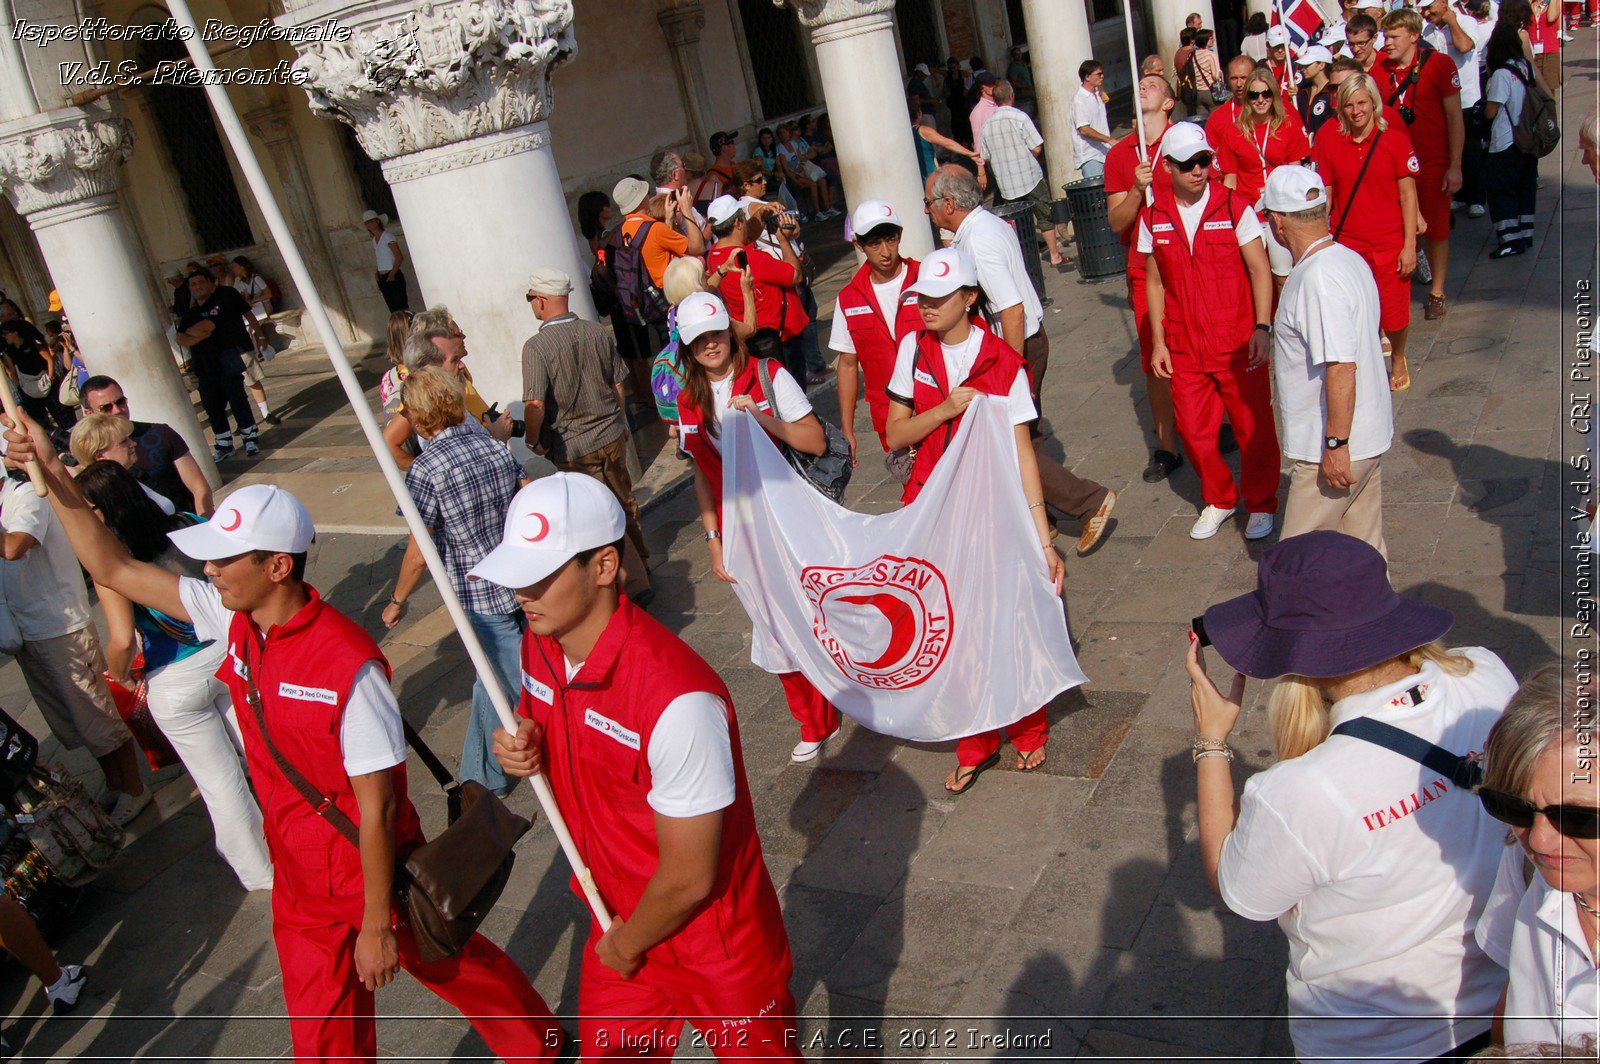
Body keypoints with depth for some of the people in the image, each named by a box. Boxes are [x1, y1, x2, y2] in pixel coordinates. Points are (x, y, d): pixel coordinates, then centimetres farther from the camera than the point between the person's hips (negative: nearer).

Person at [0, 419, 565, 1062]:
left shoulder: (348, 665, -30)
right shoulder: (236, 621, -7)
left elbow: (377, 804, -24)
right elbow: (114, 569, 3)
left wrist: (377, 924, -17)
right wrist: (53, 474, -7)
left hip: (375, 873, -7)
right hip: (301, 884, 7)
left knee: (453, 967, 16)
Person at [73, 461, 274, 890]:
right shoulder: (186, 526, -4)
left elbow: (123, 640, -24)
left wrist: (122, 676, -3)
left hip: (175, 684, -4)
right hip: (226, 654, 5)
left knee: (219, 781, 13)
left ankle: (262, 872, 30)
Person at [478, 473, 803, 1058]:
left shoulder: (679, 699, -35)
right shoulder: (540, 646, -10)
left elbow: (688, 880, -26)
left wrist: (627, 946, -8)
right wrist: (523, 748, -12)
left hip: (718, 946, -6)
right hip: (619, 923, 7)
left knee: (760, 1053, 17)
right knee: (607, 1051, 23)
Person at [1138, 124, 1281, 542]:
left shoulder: (1234, 206, -6)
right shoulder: (1154, 218, 2)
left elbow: (1259, 269, -4)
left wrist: (1262, 327, -13)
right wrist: (1158, 341, 6)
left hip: (1237, 342, -2)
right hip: (1184, 347, 3)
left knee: (1253, 426, 5)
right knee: (1193, 429, 8)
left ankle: (1261, 504, 27)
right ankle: (1219, 500, 32)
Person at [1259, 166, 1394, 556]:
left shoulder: (1318, 279, -23)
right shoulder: (1349, 258, 8)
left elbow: (1341, 368, -27)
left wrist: (1335, 444, -23)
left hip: (1334, 448, -10)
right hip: (1370, 436, 10)